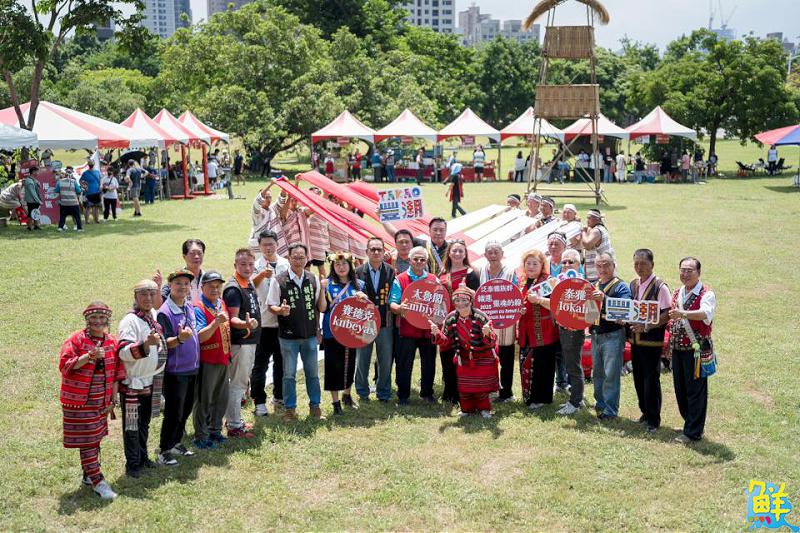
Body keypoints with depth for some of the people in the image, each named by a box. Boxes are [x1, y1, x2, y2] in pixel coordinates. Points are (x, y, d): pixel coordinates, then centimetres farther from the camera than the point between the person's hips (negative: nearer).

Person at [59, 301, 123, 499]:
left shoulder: (112, 342, 6)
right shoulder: (76, 339, -10)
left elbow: (116, 373, 11)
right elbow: (65, 366, -17)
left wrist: (113, 399, 9)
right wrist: (89, 356, -29)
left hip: (101, 401, 6)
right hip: (79, 401, -5)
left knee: (95, 438, 15)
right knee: (87, 440, -3)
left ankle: (88, 475, 30)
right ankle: (97, 481, 0)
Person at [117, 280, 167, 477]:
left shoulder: (155, 315, 7)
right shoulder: (130, 320, -18)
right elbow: (124, 352, -28)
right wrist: (146, 344, -39)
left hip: (152, 380, 8)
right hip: (133, 381, -8)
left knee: (145, 423, 19)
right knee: (132, 424, 4)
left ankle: (142, 457, 33)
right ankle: (132, 464, 14)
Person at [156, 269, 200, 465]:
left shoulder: (190, 307, 6)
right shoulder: (165, 312, -16)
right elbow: (164, 343, -19)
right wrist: (179, 339, -35)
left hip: (192, 368, 7)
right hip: (175, 371, -7)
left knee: (186, 410, 17)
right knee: (174, 413, -2)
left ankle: (177, 443, 32)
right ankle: (164, 451, 10)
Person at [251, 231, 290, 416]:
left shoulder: (285, 264, 5)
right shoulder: (256, 266, -3)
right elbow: (250, 284, -23)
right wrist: (261, 275, -44)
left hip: (283, 320, 3)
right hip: (263, 322, -3)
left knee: (281, 362, 15)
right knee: (260, 364, 1)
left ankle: (279, 396, 30)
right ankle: (259, 401, 8)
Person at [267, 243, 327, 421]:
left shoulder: (313, 279, 4)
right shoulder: (279, 281, -6)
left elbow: (320, 308, 7)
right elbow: (271, 306, -2)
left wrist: (323, 291, -11)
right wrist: (280, 310, -24)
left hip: (310, 335, 3)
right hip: (288, 336, -3)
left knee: (312, 372, 13)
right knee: (289, 374, 6)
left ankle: (315, 405, 27)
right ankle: (289, 408, 19)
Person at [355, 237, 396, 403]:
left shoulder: (390, 271, 3)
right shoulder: (359, 272, 0)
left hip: (385, 323, 1)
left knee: (385, 361, 7)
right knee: (362, 361, 8)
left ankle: (383, 394, 21)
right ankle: (362, 393, 23)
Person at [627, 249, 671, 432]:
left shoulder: (660, 286, -11)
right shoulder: (633, 285, 10)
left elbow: (667, 314, -14)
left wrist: (647, 327, -21)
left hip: (652, 340, -6)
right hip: (635, 339, 7)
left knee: (651, 379, -2)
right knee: (638, 378, 13)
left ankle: (653, 420, 7)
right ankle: (645, 412, 28)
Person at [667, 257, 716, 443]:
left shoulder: (706, 294, -11)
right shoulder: (677, 293, 12)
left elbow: (706, 313, -32)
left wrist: (684, 313, -48)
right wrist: (669, 342, 17)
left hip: (696, 350, -7)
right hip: (677, 349, 7)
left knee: (696, 391, 0)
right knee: (680, 390, 14)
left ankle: (693, 432, 9)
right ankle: (691, 424, 29)